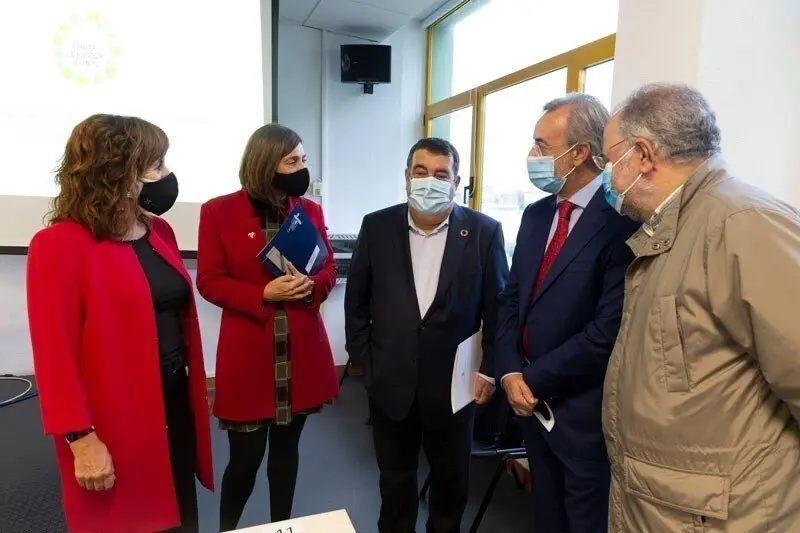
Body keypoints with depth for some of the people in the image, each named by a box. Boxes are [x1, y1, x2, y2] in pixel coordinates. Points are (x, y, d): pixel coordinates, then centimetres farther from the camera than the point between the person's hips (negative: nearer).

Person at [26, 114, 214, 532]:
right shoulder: (59, 245, -16)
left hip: (176, 403, 7)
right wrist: (81, 439, -18)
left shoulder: (159, 232, 6)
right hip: (114, 421, -6)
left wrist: (195, 390, 11)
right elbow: (55, 353, -17)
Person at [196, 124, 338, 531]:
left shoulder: (310, 210, 5)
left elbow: (329, 268, 8)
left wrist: (311, 286, -14)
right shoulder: (218, 211, -4)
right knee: (245, 456, 5)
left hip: (302, 353, 3)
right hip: (248, 355, -3)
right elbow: (209, 281, -5)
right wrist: (263, 294, -19)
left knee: (286, 446, 17)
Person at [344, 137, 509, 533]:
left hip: (454, 382, 0)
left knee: (451, 480, 20)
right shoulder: (377, 226, -3)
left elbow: (499, 307, -2)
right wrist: (362, 356, 2)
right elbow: (356, 300, 4)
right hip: (390, 381, 1)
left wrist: (490, 370, -4)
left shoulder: (484, 231, -7)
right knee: (394, 479, 19)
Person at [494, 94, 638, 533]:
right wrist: (510, 372, -6)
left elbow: (608, 330, -24)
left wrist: (534, 380, -14)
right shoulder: (536, 214, 6)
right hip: (532, 400, 7)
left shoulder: (621, 220, -19)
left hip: (583, 409, -7)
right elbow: (511, 299, 7)